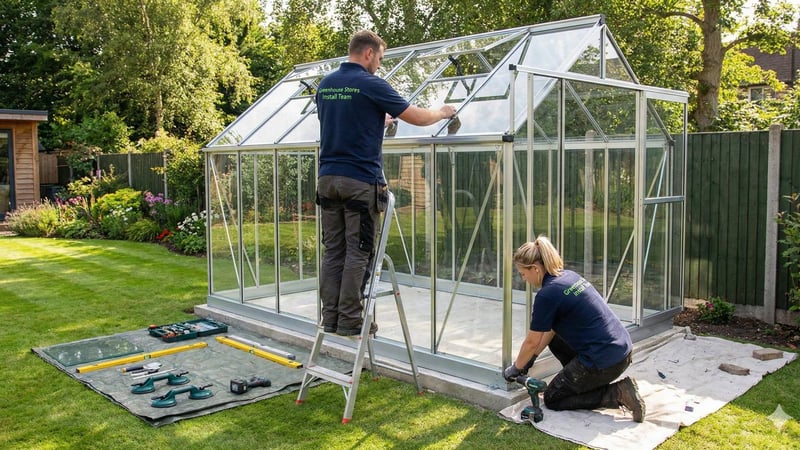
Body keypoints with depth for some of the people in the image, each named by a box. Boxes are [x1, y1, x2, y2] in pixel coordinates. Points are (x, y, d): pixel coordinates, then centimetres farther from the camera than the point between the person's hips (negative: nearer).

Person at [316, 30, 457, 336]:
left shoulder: (325, 85, 13)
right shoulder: (371, 84, -8)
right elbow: (418, 118, -3)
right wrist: (442, 113, 17)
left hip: (328, 178, 7)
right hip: (360, 180, -7)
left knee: (333, 251, 9)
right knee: (357, 253, 0)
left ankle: (330, 317, 12)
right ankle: (349, 320, 4)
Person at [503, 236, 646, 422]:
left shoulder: (547, 294, -16)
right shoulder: (568, 275, 10)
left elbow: (531, 342, -5)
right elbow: (551, 329, 21)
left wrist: (515, 368, 12)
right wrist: (532, 358, 25)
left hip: (604, 361, -9)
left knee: (552, 400, 10)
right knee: (554, 337, 24)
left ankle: (617, 393, -3)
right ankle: (582, 382, 19)